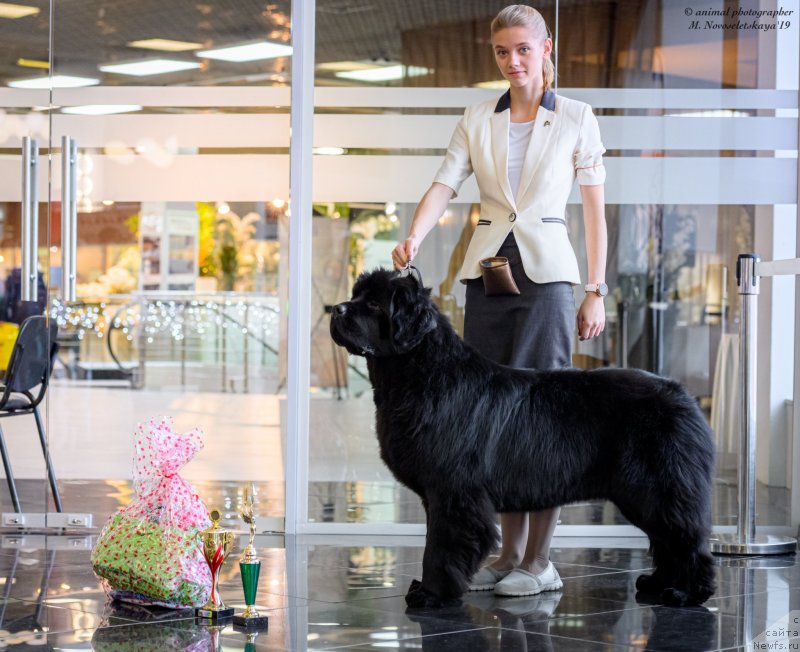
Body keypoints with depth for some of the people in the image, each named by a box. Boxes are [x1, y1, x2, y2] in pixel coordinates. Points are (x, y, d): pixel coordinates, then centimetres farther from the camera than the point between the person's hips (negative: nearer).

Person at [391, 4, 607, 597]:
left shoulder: (576, 119, 4)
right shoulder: (477, 120, 11)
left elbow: (595, 209, 4)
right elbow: (444, 186, 0)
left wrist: (596, 292, -1)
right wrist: (413, 239, -20)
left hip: (546, 270, -4)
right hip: (487, 269, 4)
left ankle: (540, 560, -5)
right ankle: (511, 553, 12)